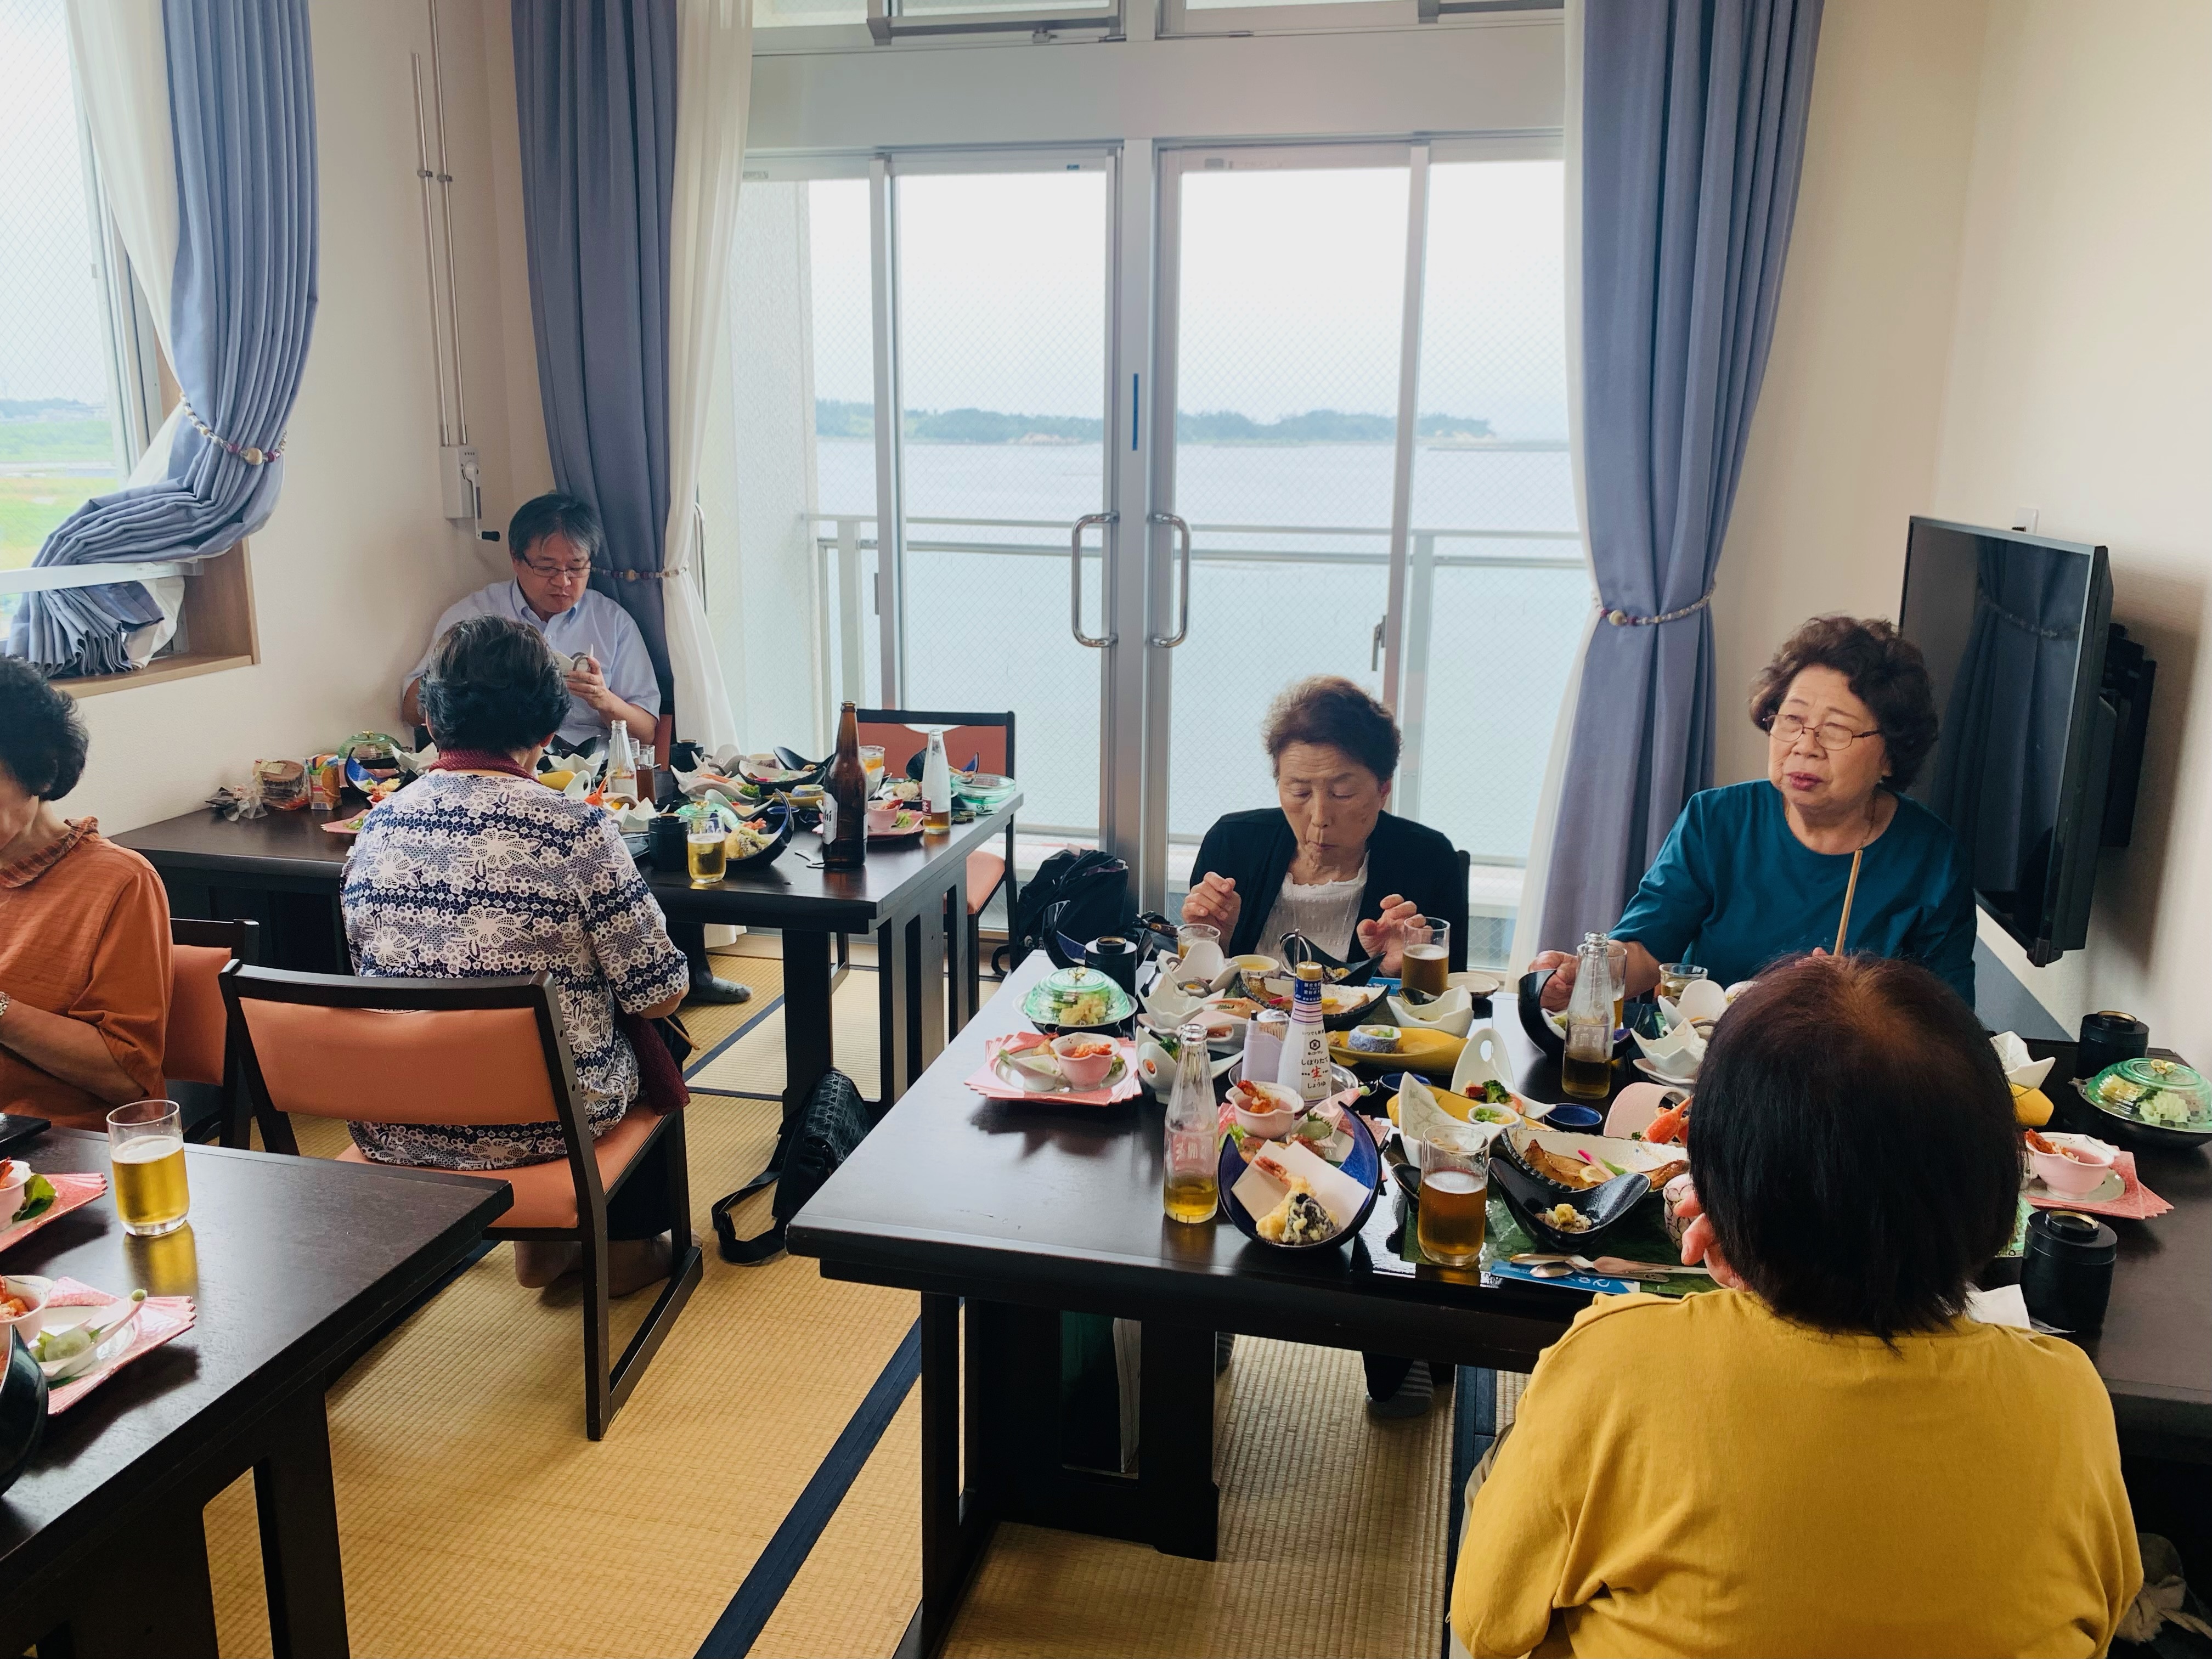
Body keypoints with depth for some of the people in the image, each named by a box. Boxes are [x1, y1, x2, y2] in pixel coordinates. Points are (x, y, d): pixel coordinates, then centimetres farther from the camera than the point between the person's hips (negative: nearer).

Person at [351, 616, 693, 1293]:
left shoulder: (378, 828, -4)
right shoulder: (577, 831, -19)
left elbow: (368, 970, 11)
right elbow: (660, 994, -13)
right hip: (543, 1128, -5)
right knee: (654, 1040, 26)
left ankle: (539, 1243, 41)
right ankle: (631, 1244, 39)